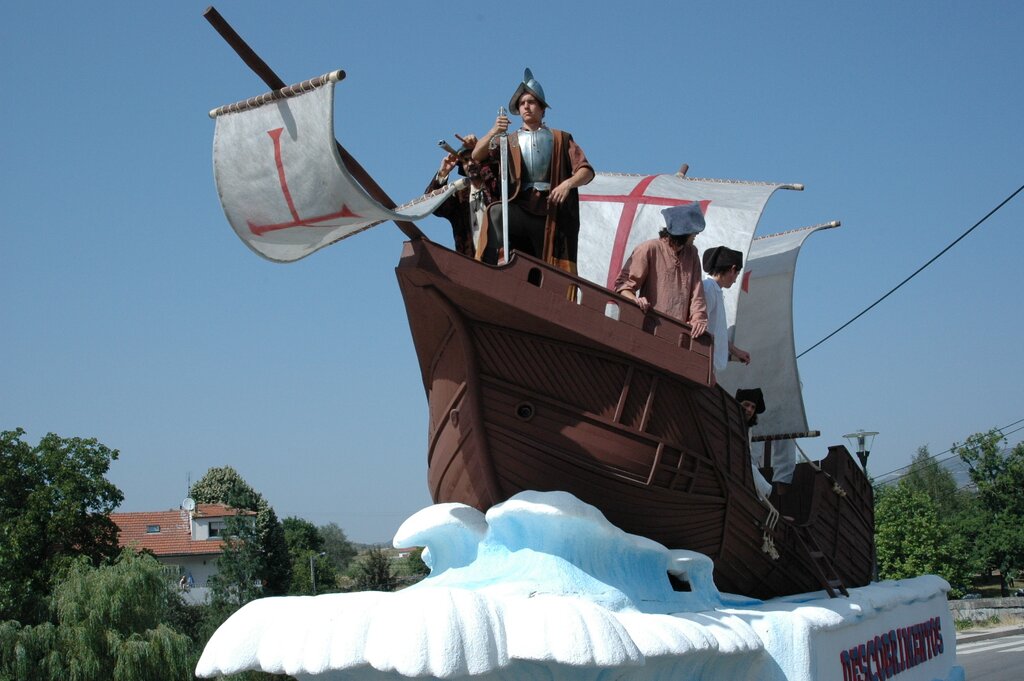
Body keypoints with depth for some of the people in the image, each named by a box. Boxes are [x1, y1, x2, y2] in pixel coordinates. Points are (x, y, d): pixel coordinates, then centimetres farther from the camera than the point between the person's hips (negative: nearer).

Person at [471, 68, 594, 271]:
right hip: (519, 207, 0)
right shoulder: (509, 141, 17)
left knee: (550, 269, -4)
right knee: (495, 213, -29)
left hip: (552, 210, 0)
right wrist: (493, 132, -16)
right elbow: (476, 156, 2)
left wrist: (568, 183, -14)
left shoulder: (561, 139, 16)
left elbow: (587, 171, 7)